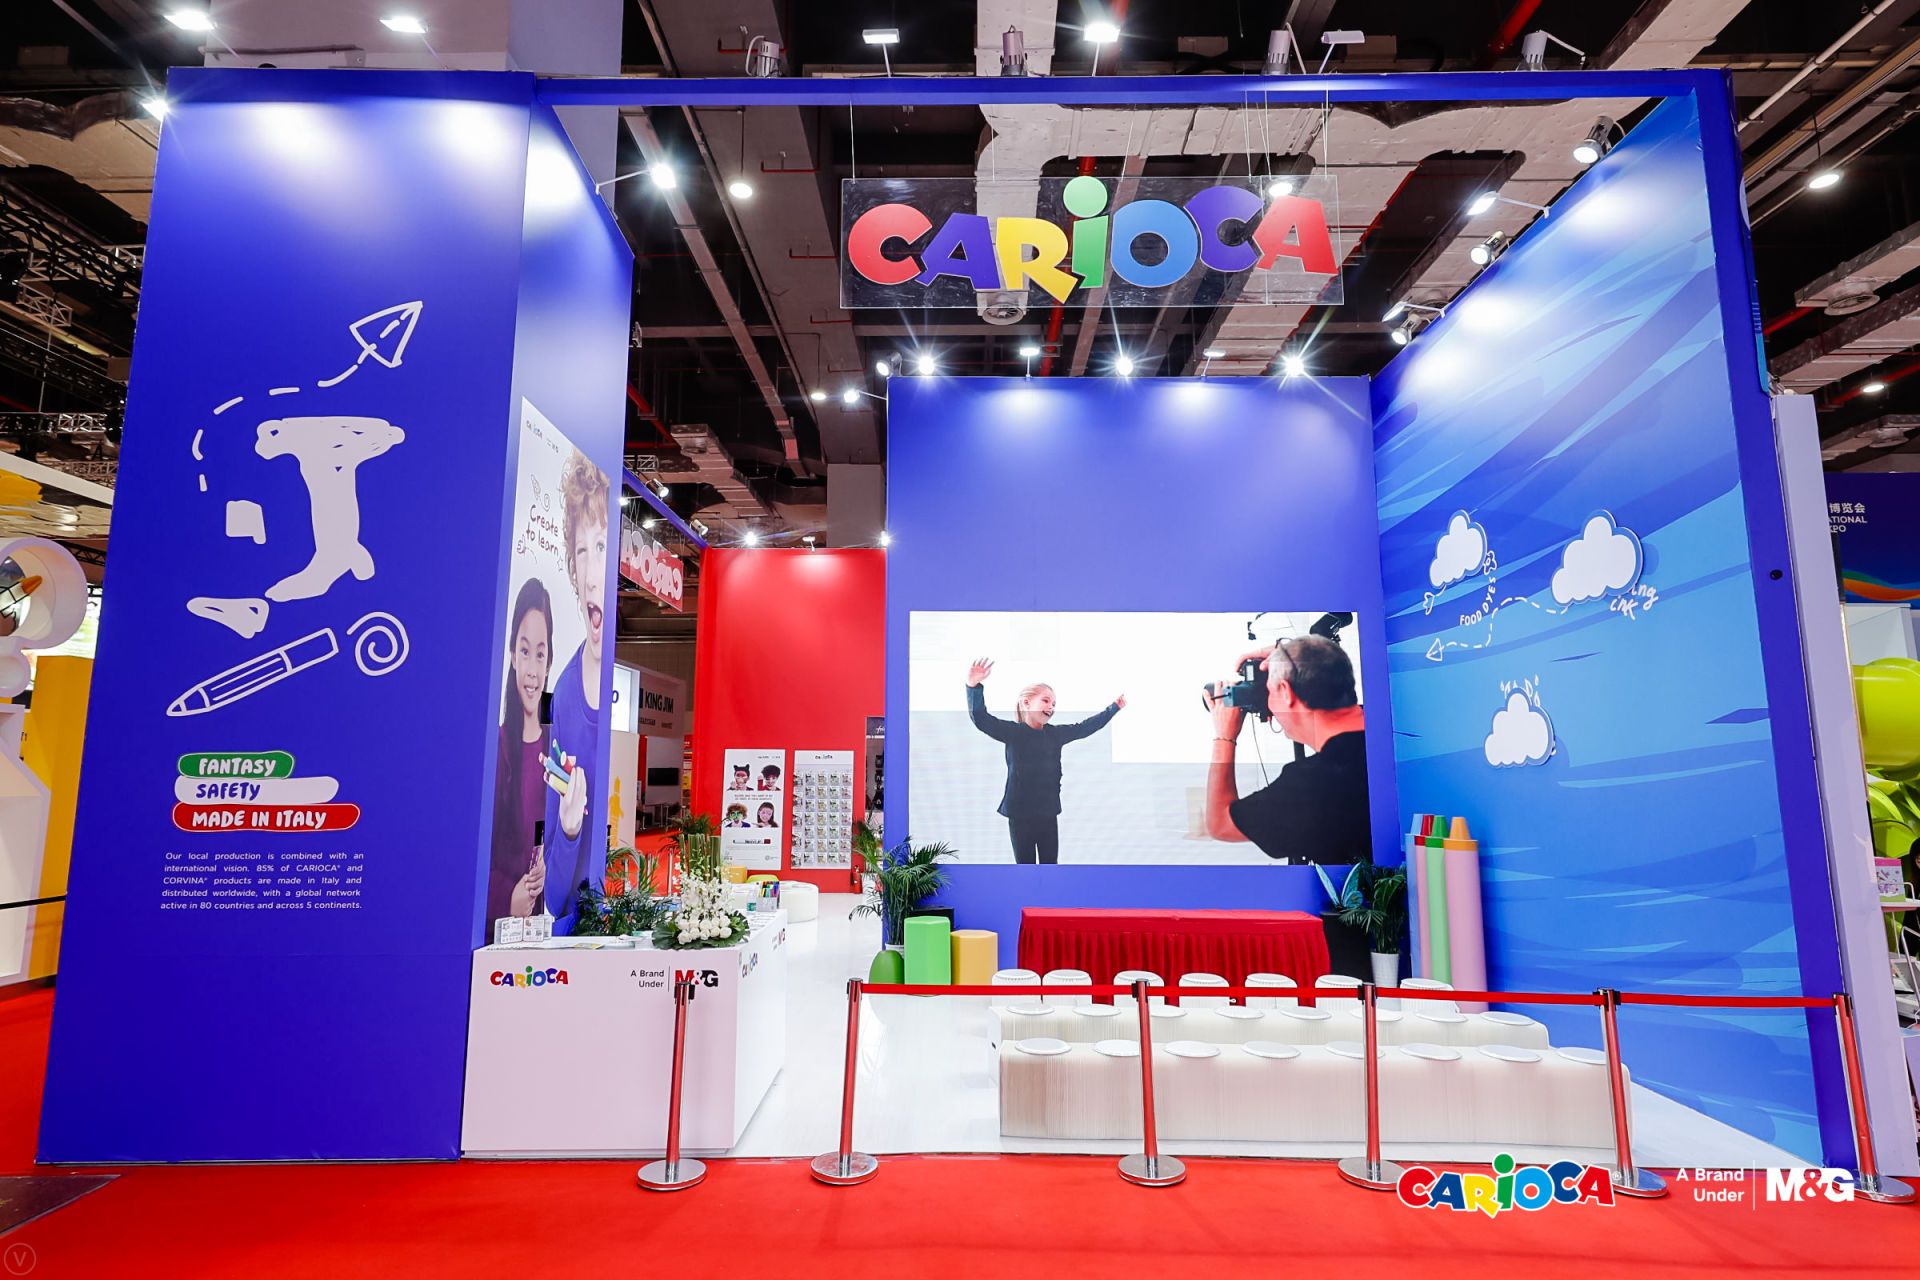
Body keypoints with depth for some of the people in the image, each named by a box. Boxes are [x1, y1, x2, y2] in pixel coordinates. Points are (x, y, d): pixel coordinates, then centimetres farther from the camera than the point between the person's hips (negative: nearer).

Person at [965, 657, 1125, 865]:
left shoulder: (1055, 734, 5)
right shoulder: (1012, 731, -10)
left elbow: (1085, 728, 17)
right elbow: (981, 719, -22)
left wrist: (1114, 708, 18)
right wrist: (974, 686, -39)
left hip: (1048, 811, 4)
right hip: (1020, 812, -4)